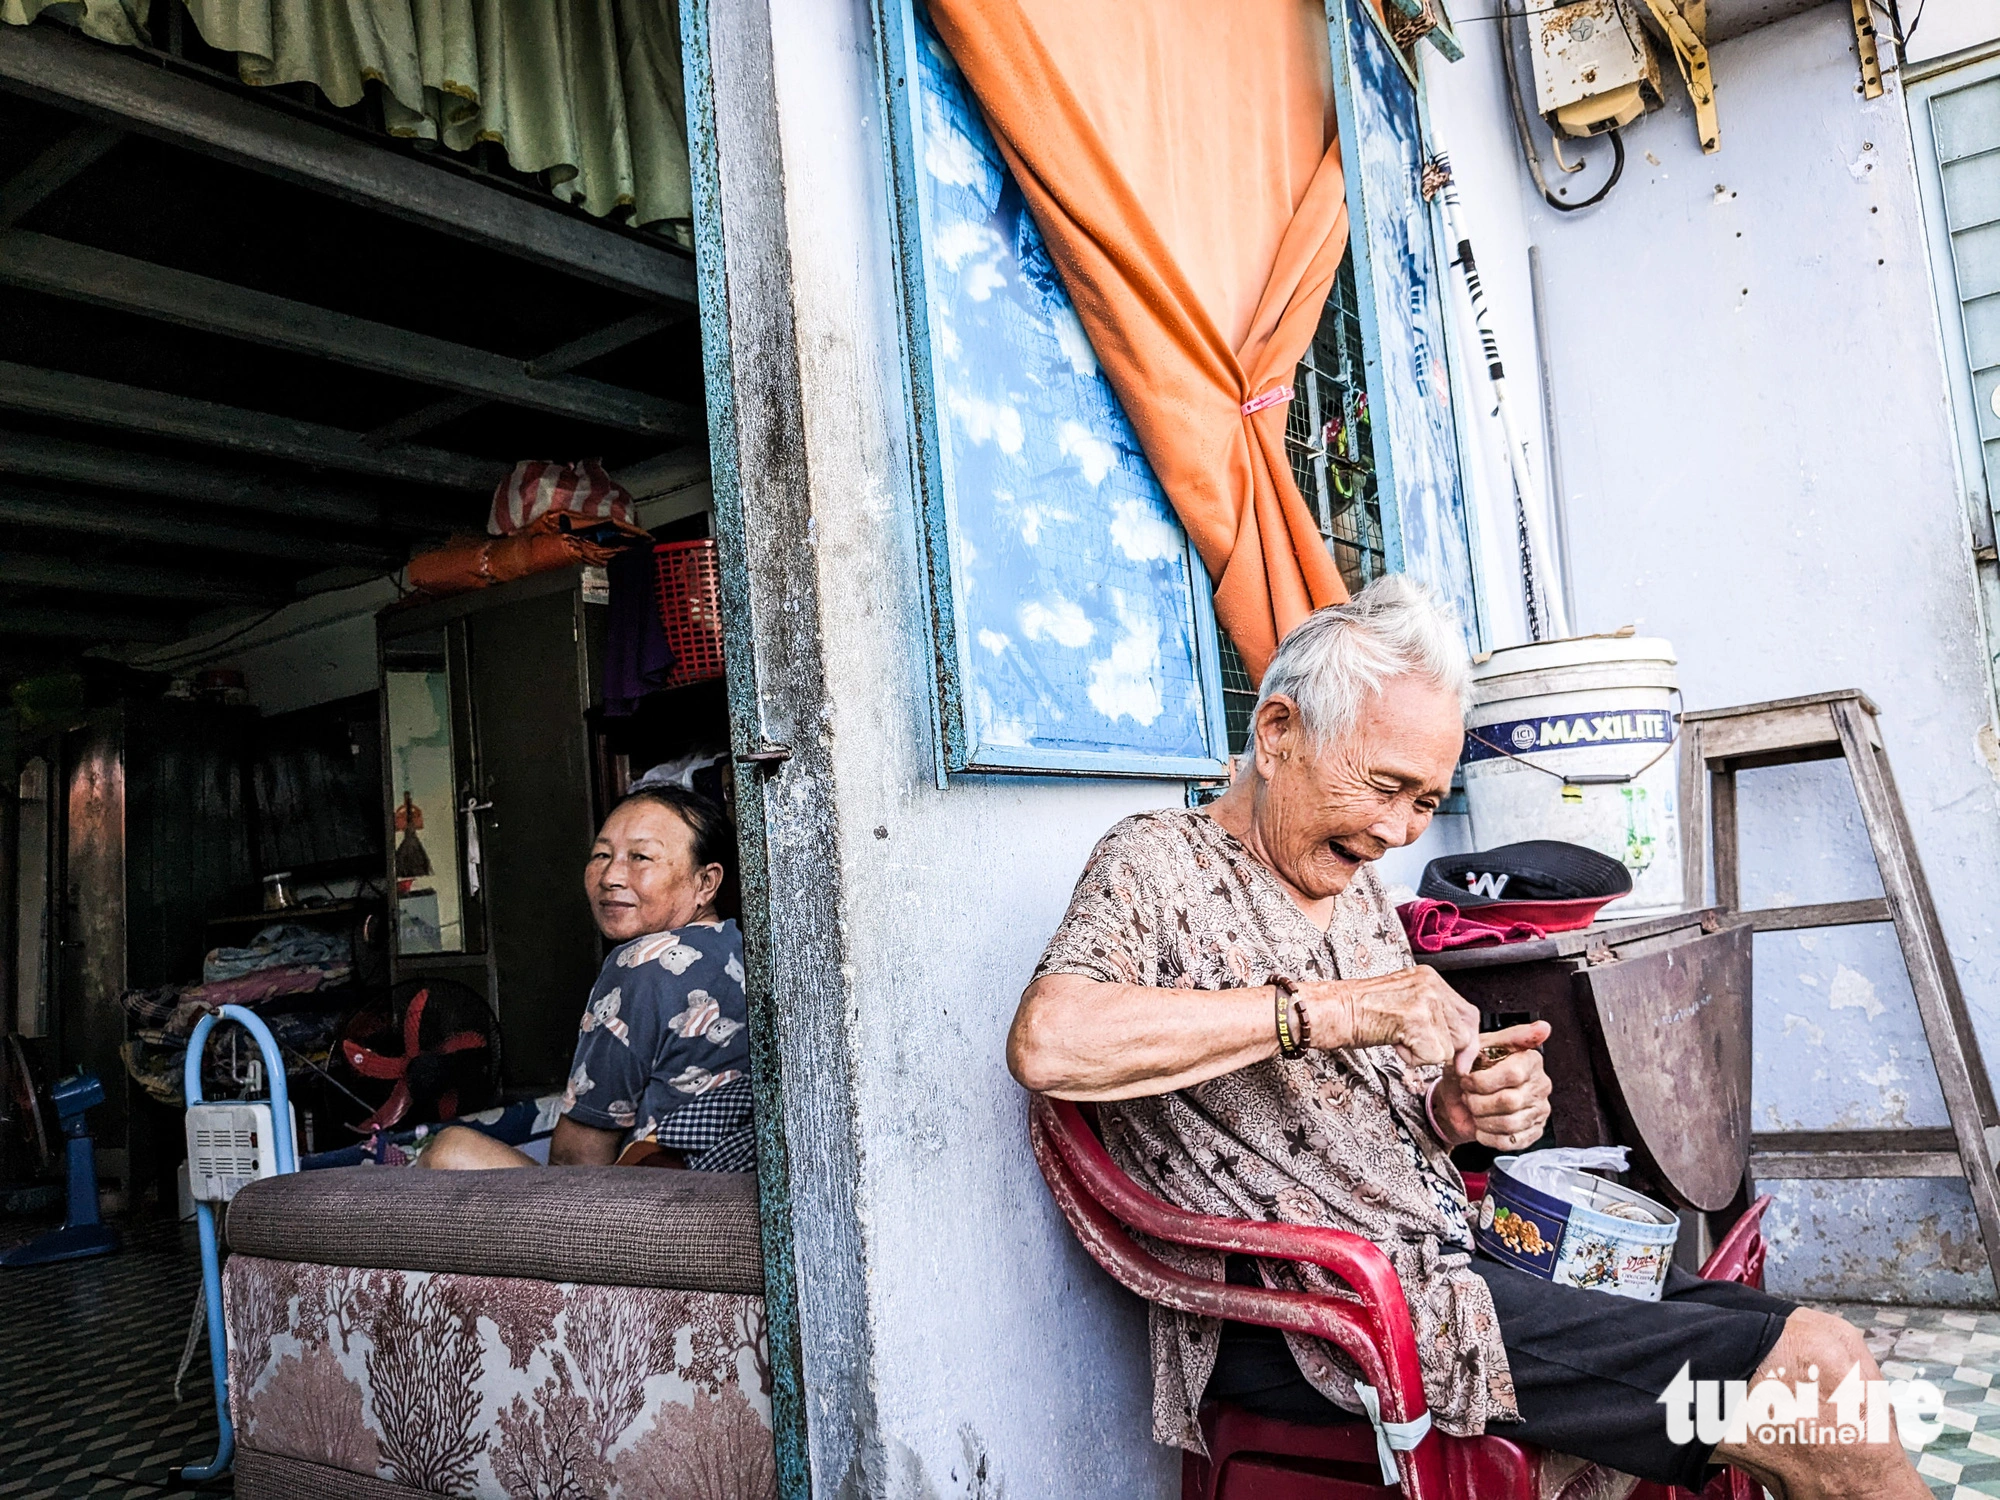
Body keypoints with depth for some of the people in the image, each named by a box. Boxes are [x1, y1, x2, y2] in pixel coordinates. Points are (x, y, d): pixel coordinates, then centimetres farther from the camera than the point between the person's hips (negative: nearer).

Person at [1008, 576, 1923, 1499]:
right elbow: (1047, 1043, -28)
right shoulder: (1156, 862, -8)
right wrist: (1327, 1008, -25)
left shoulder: (1357, 889, 18)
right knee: (1815, 1369, -14)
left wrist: (1456, 1109, -3)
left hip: (1447, 1244, 8)